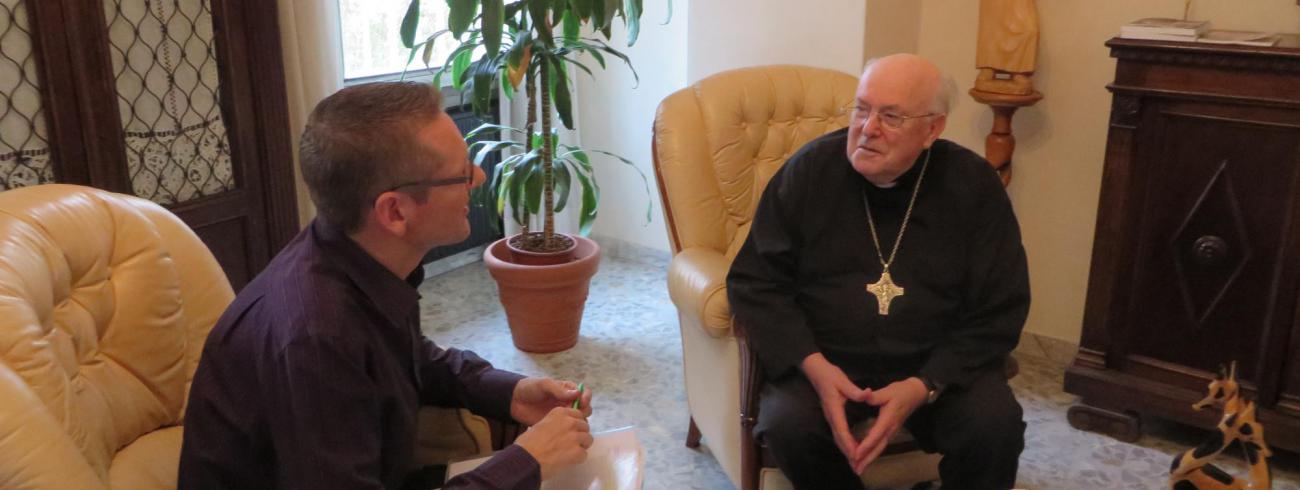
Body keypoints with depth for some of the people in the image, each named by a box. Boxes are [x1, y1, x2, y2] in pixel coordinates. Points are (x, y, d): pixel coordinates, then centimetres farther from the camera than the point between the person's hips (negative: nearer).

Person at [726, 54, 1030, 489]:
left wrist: (924, 386, -19)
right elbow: (755, 282, -4)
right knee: (788, 426, -29)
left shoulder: (973, 184, -4)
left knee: (996, 427, -26)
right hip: (825, 359, 0)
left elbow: (999, 312, -3)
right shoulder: (810, 169, -5)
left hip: (938, 365, 1)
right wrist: (815, 366, -19)